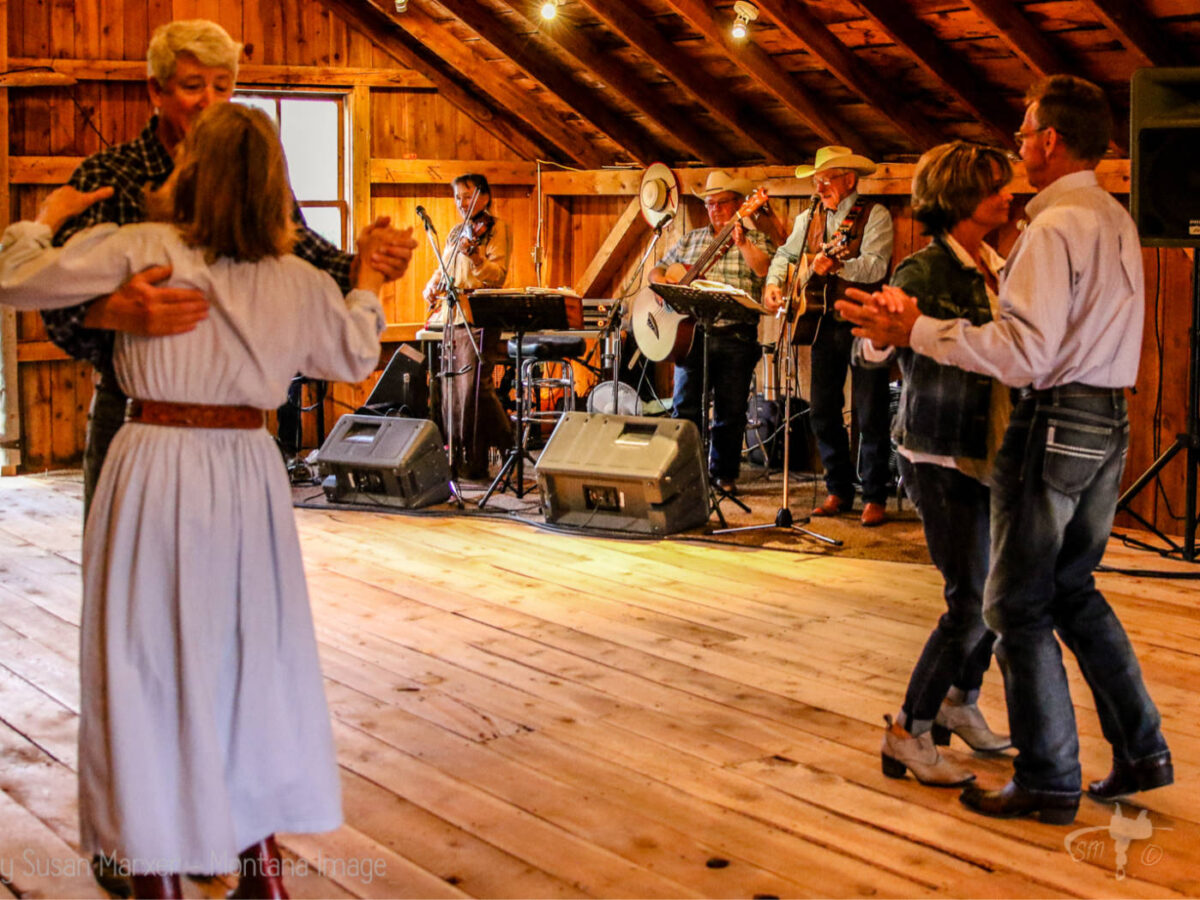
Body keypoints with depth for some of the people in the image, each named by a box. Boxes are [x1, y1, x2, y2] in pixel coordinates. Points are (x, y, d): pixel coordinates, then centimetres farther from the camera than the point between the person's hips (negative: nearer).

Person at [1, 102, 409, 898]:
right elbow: (354, 358, 19)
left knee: (147, 665, 7)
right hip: (246, 473, 3)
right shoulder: (300, 282, 2)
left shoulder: (138, 250, -8)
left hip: (154, 468, -3)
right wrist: (367, 277, 32)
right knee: (252, 658, 15)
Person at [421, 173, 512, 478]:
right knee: (446, 388, 4)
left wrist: (474, 257, -28)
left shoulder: (496, 228, 0)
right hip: (445, 315, 7)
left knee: (473, 386, -13)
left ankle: (474, 462, -7)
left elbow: (498, 276, -11)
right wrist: (432, 286, 5)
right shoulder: (456, 232, 21)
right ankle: (453, 456, 11)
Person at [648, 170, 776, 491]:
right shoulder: (690, 240, 17)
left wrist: (741, 243, -19)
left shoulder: (757, 240, 7)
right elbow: (659, 269, 20)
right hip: (692, 332, 2)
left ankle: (724, 473, 13)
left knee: (731, 412, 2)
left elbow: (768, 272, -11)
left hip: (736, 336, -2)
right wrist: (660, 280, -2)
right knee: (686, 407, -1)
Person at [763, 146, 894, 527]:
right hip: (826, 323, 6)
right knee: (822, 411, 7)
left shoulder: (874, 214, -6)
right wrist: (774, 282, 6)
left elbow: (876, 267, -18)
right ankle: (839, 491, 19)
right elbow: (786, 254, 25)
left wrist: (835, 264, -32)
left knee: (871, 415, -5)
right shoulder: (810, 217, 13)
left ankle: (874, 498, 4)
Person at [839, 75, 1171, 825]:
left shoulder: (1055, 228, -17)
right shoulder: (1117, 221, 12)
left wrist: (916, 330, -22)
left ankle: (1048, 783, 9)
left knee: (1021, 606, 2)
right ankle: (1142, 752, 23)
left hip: (1055, 424, -9)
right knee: (1073, 589, 20)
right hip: (1110, 420, 9)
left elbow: (1023, 352, -24)